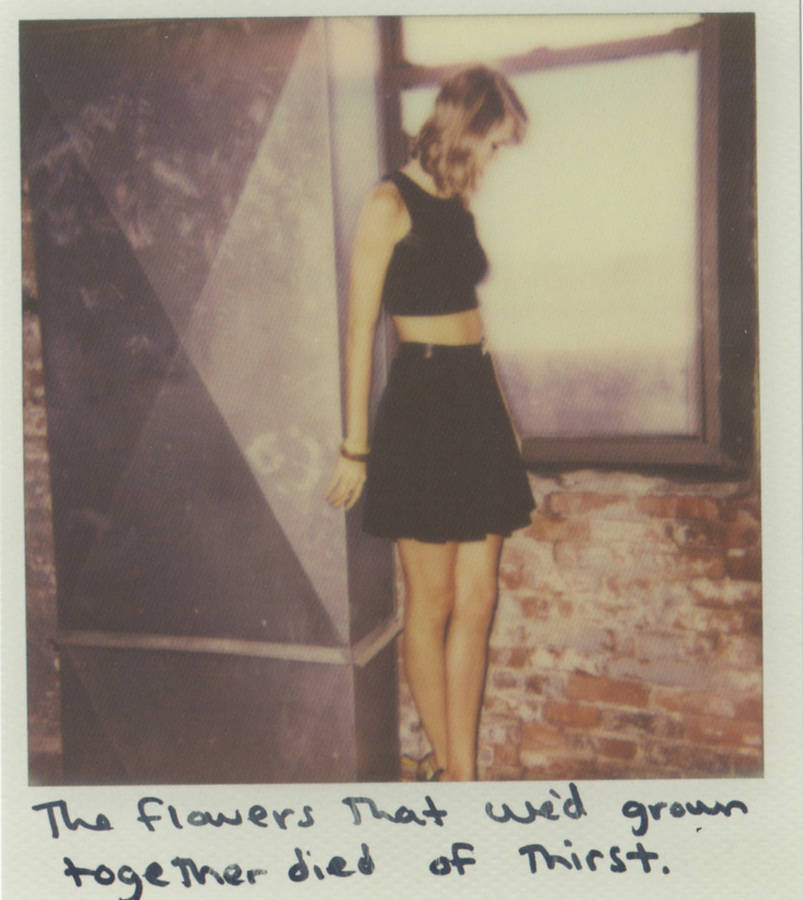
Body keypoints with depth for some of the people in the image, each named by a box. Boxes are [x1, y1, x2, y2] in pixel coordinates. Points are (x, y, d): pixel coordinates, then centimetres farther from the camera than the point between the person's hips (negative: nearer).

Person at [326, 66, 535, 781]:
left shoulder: (458, 205, 16)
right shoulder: (390, 205, -7)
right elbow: (361, 328, -9)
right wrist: (356, 446, -10)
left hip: (479, 406, 8)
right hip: (421, 407, -8)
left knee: (477, 602, 7)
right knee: (432, 603, 4)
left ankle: (463, 773, 17)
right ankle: (444, 764, 20)